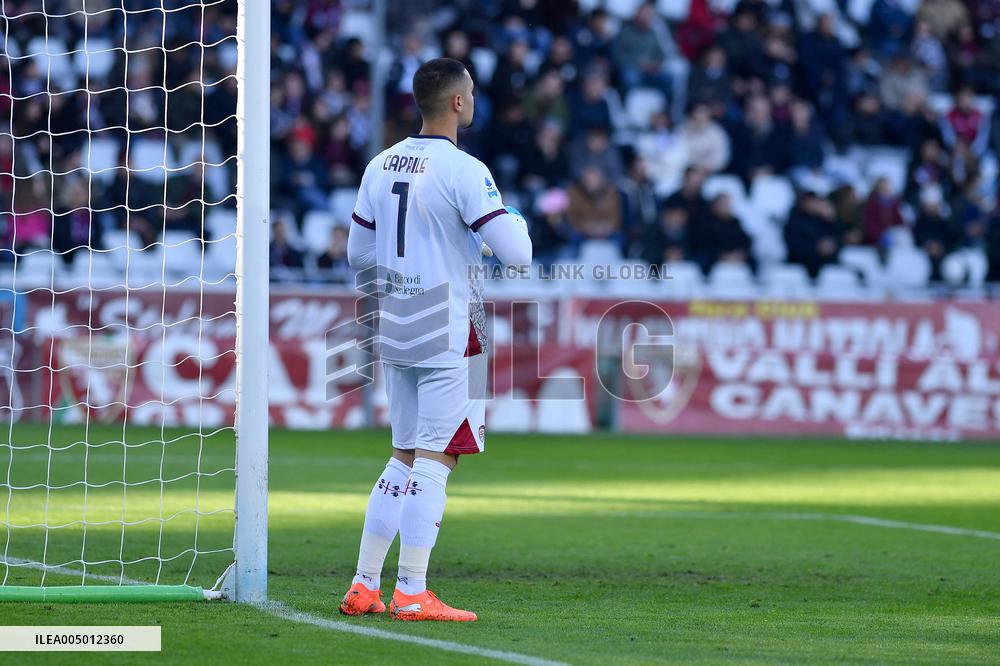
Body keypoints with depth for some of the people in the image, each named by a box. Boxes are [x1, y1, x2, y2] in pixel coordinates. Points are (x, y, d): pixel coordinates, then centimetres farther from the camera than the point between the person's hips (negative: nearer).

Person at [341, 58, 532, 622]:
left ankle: (364, 586, 13)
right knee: (435, 459, -5)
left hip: (397, 331, 7)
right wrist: (516, 220, 4)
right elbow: (517, 253, -17)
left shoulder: (381, 166, 8)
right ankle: (412, 593, -6)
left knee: (405, 457, 14)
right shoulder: (464, 171, -14)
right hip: (450, 332, -7)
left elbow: (360, 254, 15)